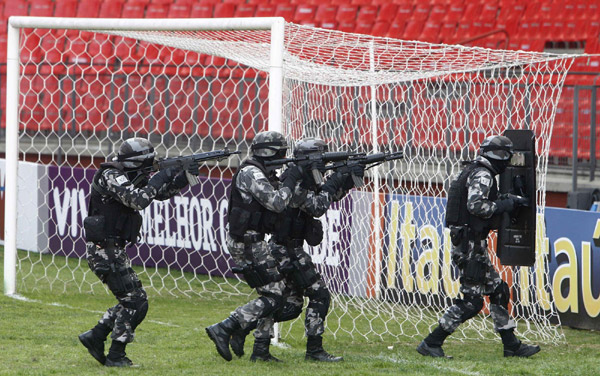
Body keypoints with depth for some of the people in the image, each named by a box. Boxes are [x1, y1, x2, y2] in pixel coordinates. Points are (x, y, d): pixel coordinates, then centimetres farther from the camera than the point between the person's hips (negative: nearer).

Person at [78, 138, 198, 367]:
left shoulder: (131, 178, 12)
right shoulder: (111, 177, -16)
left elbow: (162, 193, 18)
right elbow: (138, 200, -29)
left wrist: (183, 178, 1)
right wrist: (160, 179, -18)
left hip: (113, 251, 10)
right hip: (105, 251, -10)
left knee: (131, 300, 14)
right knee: (135, 301, -7)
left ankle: (95, 337, 19)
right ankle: (116, 356, -2)